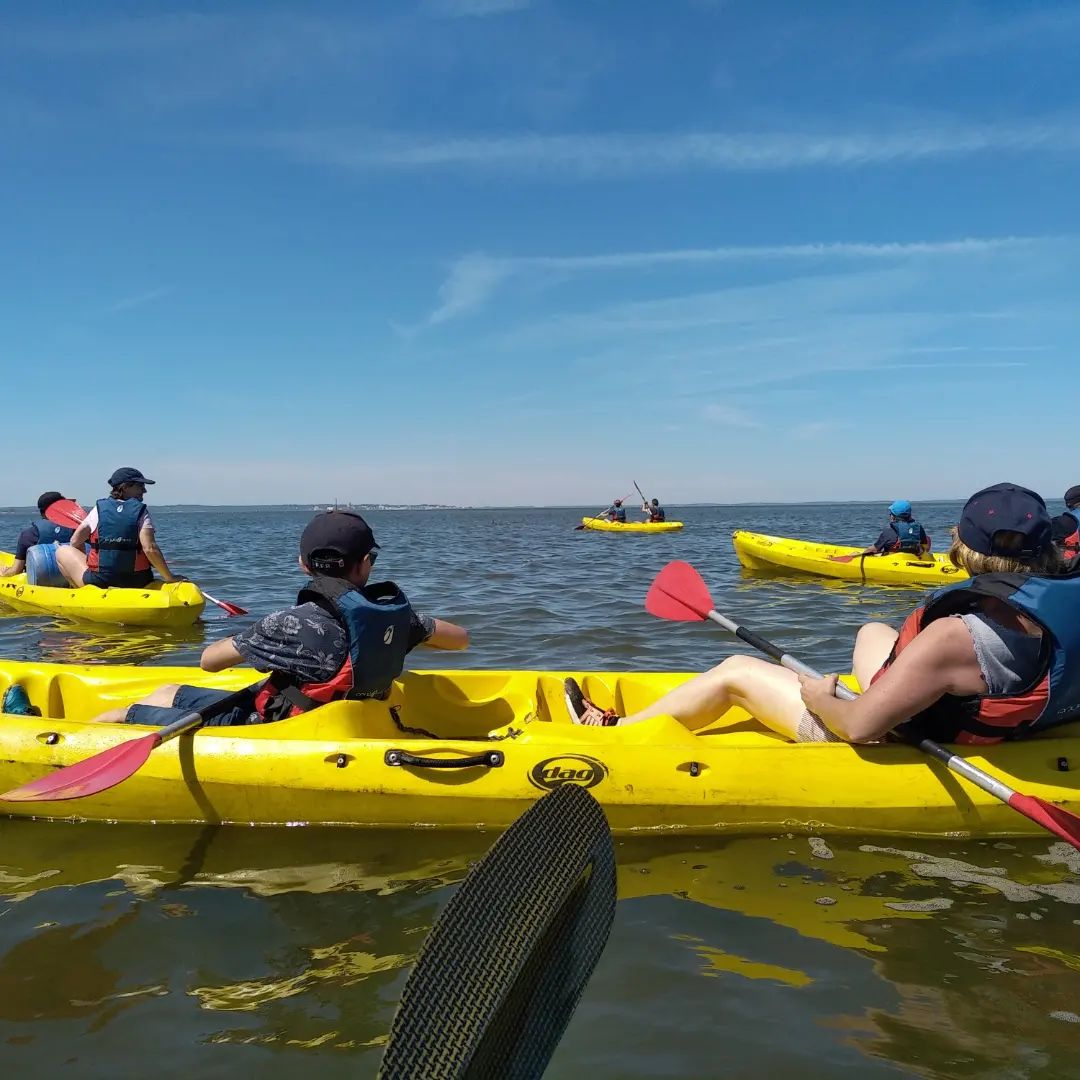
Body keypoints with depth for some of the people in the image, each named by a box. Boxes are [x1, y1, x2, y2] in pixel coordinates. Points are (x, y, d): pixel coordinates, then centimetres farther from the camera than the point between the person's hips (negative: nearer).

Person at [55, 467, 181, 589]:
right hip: (137, 584, 0)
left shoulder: (99, 508, 3)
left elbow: (75, 543, 5)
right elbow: (150, 549, -15)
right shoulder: (141, 512, -3)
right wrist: (170, 577, -9)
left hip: (99, 581, 0)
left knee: (62, 552, 21)